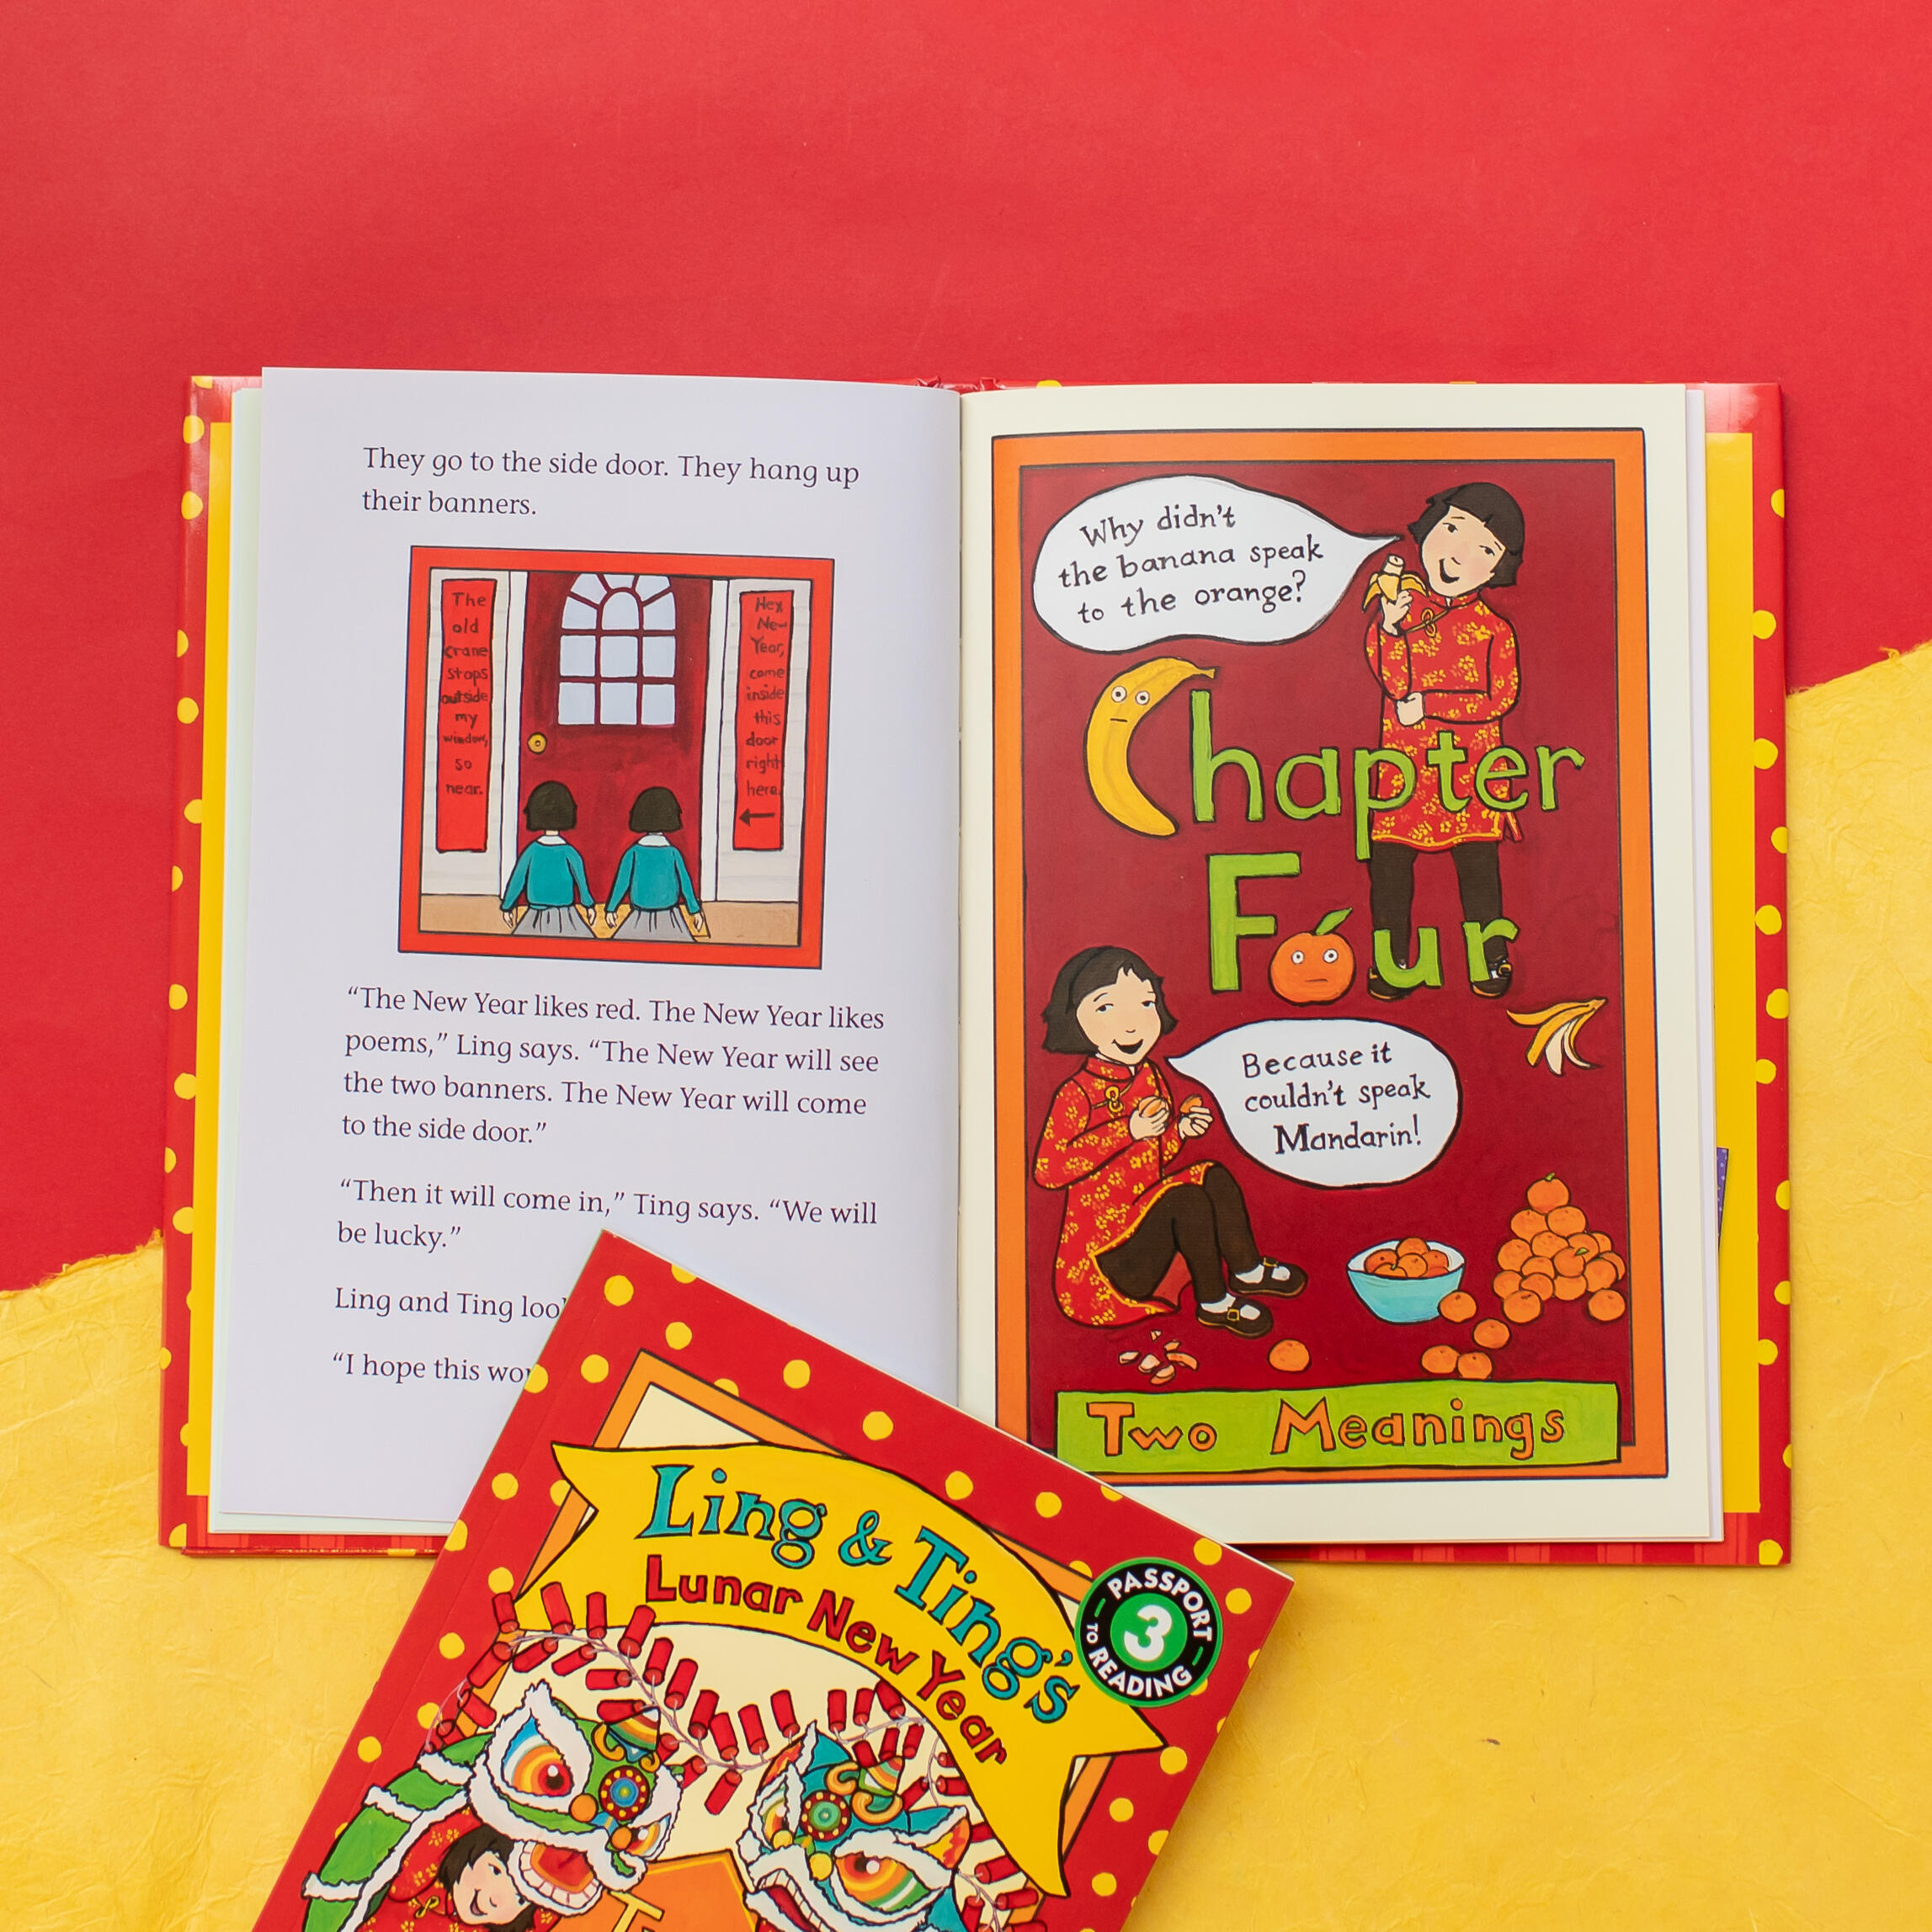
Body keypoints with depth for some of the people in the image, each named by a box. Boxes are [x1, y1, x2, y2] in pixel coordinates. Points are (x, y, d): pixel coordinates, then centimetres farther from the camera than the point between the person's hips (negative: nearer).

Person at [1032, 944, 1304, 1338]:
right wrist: (1128, 1130, -27)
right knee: (1185, 1197, -25)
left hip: (1149, 1214, 8)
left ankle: (1247, 1270, 11)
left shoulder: (1149, 1075, 9)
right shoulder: (1077, 1094, -16)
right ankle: (1213, 1303, -10)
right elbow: (1048, 1170, -27)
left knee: (1214, 1176, -2)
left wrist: (1182, 1128, -2)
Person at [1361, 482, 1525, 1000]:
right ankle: (1391, 964, 13)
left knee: (1477, 861, 2)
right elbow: (1394, 681, -3)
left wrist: (1428, 705, -12)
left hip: (1470, 760, -1)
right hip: (1404, 758, 1)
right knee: (1387, 859, 0)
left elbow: (1499, 698, -5)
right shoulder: (1402, 603, 6)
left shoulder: (1492, 627, 3)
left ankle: (1491, 961, 17)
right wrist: (1390, 622, -18)